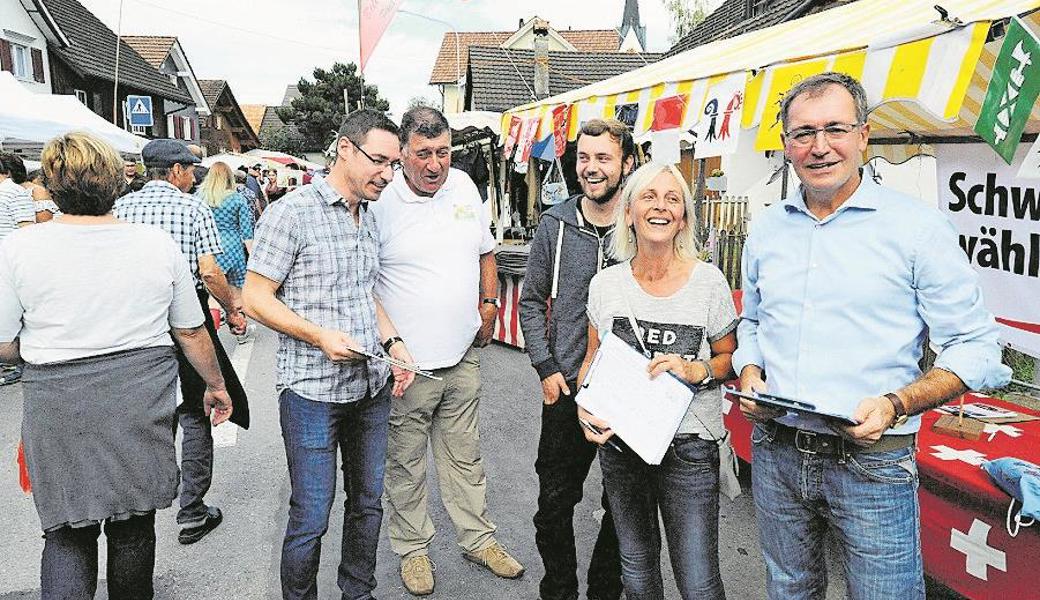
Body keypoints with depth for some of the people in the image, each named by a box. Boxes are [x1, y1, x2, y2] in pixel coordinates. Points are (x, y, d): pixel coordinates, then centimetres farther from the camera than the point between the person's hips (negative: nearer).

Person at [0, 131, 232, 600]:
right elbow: (192, 333, 2)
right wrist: (215, 385, 17)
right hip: (142, 403, 2)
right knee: (133, 530, 17)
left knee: (66, 534, 11)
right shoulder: (158, 243, -3)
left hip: (60, 407, -1)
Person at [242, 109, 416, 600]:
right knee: (311, 517, 2)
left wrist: (393, 344, 6)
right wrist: (320, 335, -21)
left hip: (371, 388, 7)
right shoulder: (291, 213, -12)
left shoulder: (369, 217, 11)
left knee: (368, 504, 17)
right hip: (313, 391, -7)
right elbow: (255, 299, -11)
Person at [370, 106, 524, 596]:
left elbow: (485, 252, 18)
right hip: (407, 362, -4)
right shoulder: (381, 201, -13)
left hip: (463, 354, 5)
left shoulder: (463, 187, 4)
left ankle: (478, 539, 34)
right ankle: (412, 548, 29)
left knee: (465, 455, 18)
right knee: (405, 462, 10)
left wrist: (488, 305, 9)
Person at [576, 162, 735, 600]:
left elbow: (729, 358, 2)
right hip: (619, 442, 3)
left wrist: (696, 371, -18)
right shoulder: (605, 284, -1)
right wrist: (585, 407, -7)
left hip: (689, 447, -2)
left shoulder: (708, 281, -8)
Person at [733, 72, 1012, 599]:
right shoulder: (767, 228, 6)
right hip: (775, 454, 5)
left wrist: (896, 405, -21)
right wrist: (749, 374, -2)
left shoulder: (917, 227, -8)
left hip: (872, 463, -4)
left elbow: (975, 348, -7)